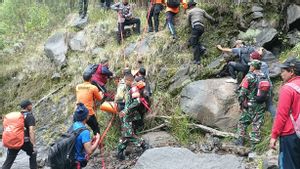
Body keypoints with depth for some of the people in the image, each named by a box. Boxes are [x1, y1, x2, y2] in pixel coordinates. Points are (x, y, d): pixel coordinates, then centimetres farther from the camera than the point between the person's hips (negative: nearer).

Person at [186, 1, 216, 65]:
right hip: (202, 28, 6)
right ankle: (201, 48, -3)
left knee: (194, 44, -7)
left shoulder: (190, 12, 10)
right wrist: (214, 21, 40)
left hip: (196, 27, -6)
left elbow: (189, 22, 19)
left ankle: (197, 60, -14)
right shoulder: (202, 10, 22)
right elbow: (209, 17, 21)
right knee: (190, 41, 17)